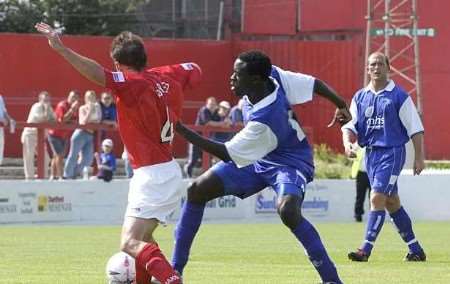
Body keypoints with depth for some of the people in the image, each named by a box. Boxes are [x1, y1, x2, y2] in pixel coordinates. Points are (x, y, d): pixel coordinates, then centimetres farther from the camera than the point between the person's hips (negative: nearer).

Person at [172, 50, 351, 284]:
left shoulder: (263, 120, -36)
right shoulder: (274, 75, -18)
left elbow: (226, 154, -27)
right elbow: (314, 83, -4)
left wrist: (181, 130, -31)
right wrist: (341, 106, 16)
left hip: (289, 162, -9)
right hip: (253, 159, 9)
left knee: (288, 211, -38)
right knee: (196, 191, 0)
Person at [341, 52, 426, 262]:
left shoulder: (399, 96, -4)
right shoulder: (360, 97, 10)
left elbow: (415, 129, -3)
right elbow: (350, 125, 9)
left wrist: (419, 158, -6)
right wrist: (347, 142, -13)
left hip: (392, 152, -6)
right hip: (371, 153, 6)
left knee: (377, 198, -16)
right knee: (392, 203, 10)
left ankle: (366, 250, -17)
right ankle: (415, 250, 20)